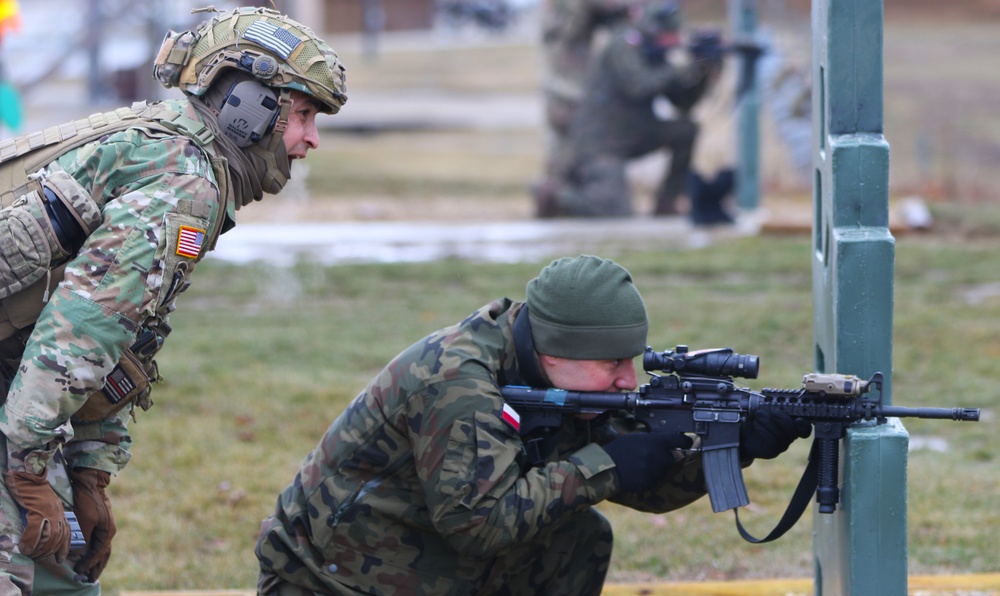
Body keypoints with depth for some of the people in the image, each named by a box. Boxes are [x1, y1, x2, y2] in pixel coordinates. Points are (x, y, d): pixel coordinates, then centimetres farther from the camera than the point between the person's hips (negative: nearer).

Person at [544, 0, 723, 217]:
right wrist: (685, 71, -29)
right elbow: (638, 86, -29)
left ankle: (665, 204, 1)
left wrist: (704, 72, -6)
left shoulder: (657, 58, 9)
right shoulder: (622, 46, -14)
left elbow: (684, 104, 10)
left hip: (630, 137, 8)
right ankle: (559, 197, 4)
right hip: (598, 141, -8)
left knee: (687, 131, -5)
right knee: (616, 211, -21)